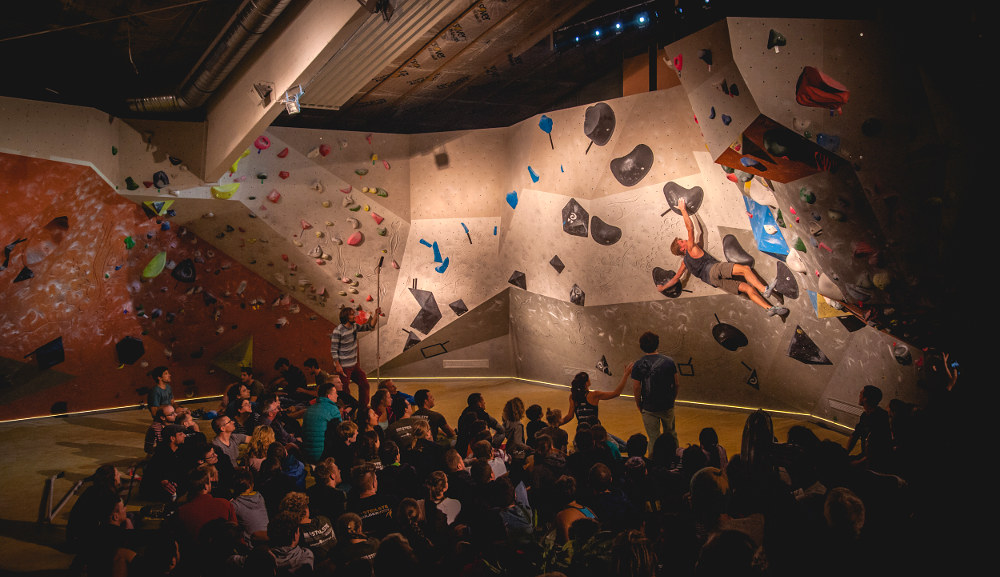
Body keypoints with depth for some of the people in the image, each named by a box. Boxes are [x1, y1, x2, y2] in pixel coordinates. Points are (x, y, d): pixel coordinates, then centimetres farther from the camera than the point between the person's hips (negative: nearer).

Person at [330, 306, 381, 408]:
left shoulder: (354, 326, 3)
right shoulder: (338, 331, -18)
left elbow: (369, 326, 11)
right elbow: (333, 350, -16)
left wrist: (376, 315, -4)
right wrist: (338, 366, -18)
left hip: (354, 365, 8)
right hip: (344, 367, -8)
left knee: (365, 386, 14)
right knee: (345, 391, 1)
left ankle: (363, 407, 29)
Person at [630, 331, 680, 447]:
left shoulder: (638, 365, -12)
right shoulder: (669, 361, -7)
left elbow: (636, 388, -11)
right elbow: (677, 384, -1)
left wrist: (639, 405, 4)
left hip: (649, 408, -2)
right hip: (668, 405, 2)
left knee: (654, 439, 8)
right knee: (670, 433, 23)